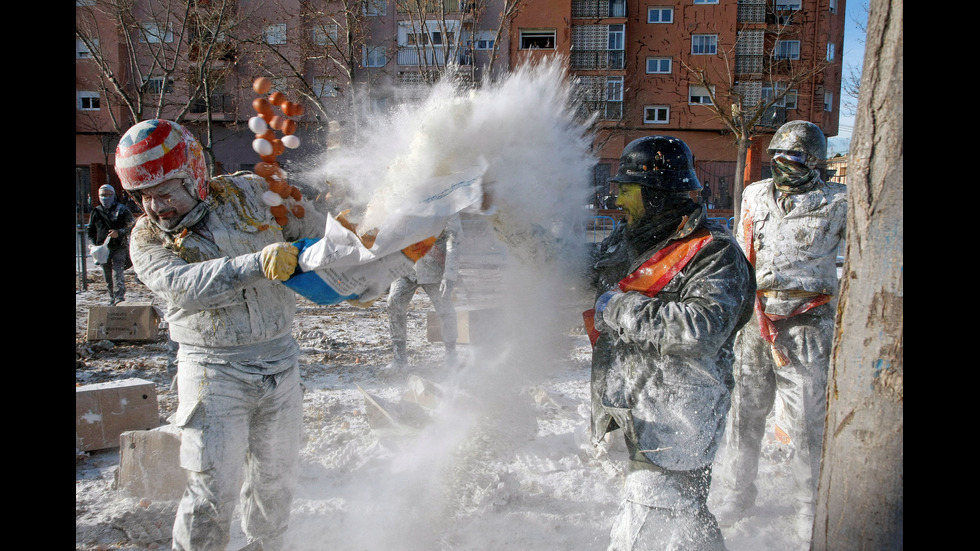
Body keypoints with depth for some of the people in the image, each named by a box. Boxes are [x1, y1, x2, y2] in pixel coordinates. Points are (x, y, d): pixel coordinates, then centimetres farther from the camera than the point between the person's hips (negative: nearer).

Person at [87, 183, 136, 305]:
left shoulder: (121, 209, 1)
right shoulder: (96, 212, 14)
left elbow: (133, 226, -2)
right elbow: (91, 231, 19)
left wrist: (119, 233, -16)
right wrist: (94, 245, 4)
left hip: (119, 247, -5)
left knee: (117, 273, -17)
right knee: (108, 277, 8)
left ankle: (119, 298, -21)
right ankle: (112, 300, 17)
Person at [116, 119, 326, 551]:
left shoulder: (249, 193, -1)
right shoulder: (147, 240, -5)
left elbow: (311, 227, 13)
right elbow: (183, 286, -25)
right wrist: (257, 263, -38)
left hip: (280, 362, 3)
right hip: (215, 373, -2)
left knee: (275, 480, 16)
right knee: (213, 491, -5)